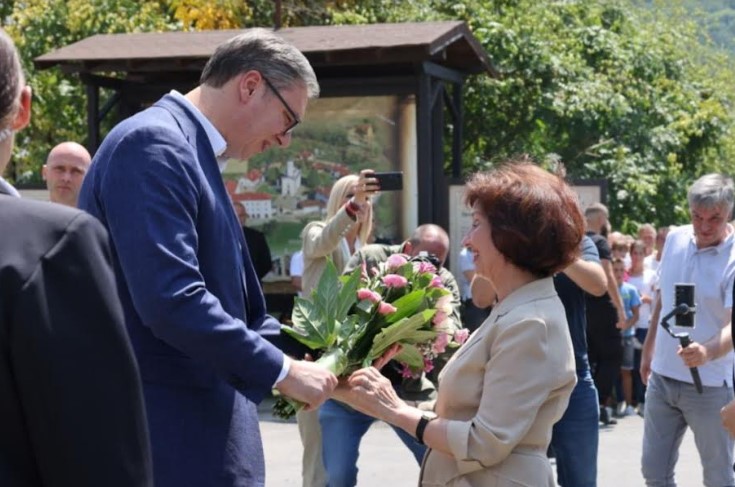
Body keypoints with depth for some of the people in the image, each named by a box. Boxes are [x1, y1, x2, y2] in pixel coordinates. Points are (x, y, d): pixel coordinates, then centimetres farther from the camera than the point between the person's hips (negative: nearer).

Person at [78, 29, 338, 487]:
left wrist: (309, 365, 11)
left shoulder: (193, 153, 16)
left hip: (201, 423, 10)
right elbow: (171, 300, -26)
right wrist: (280, 370, -17)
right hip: (168, 433, -10)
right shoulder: (154, 143, -16)